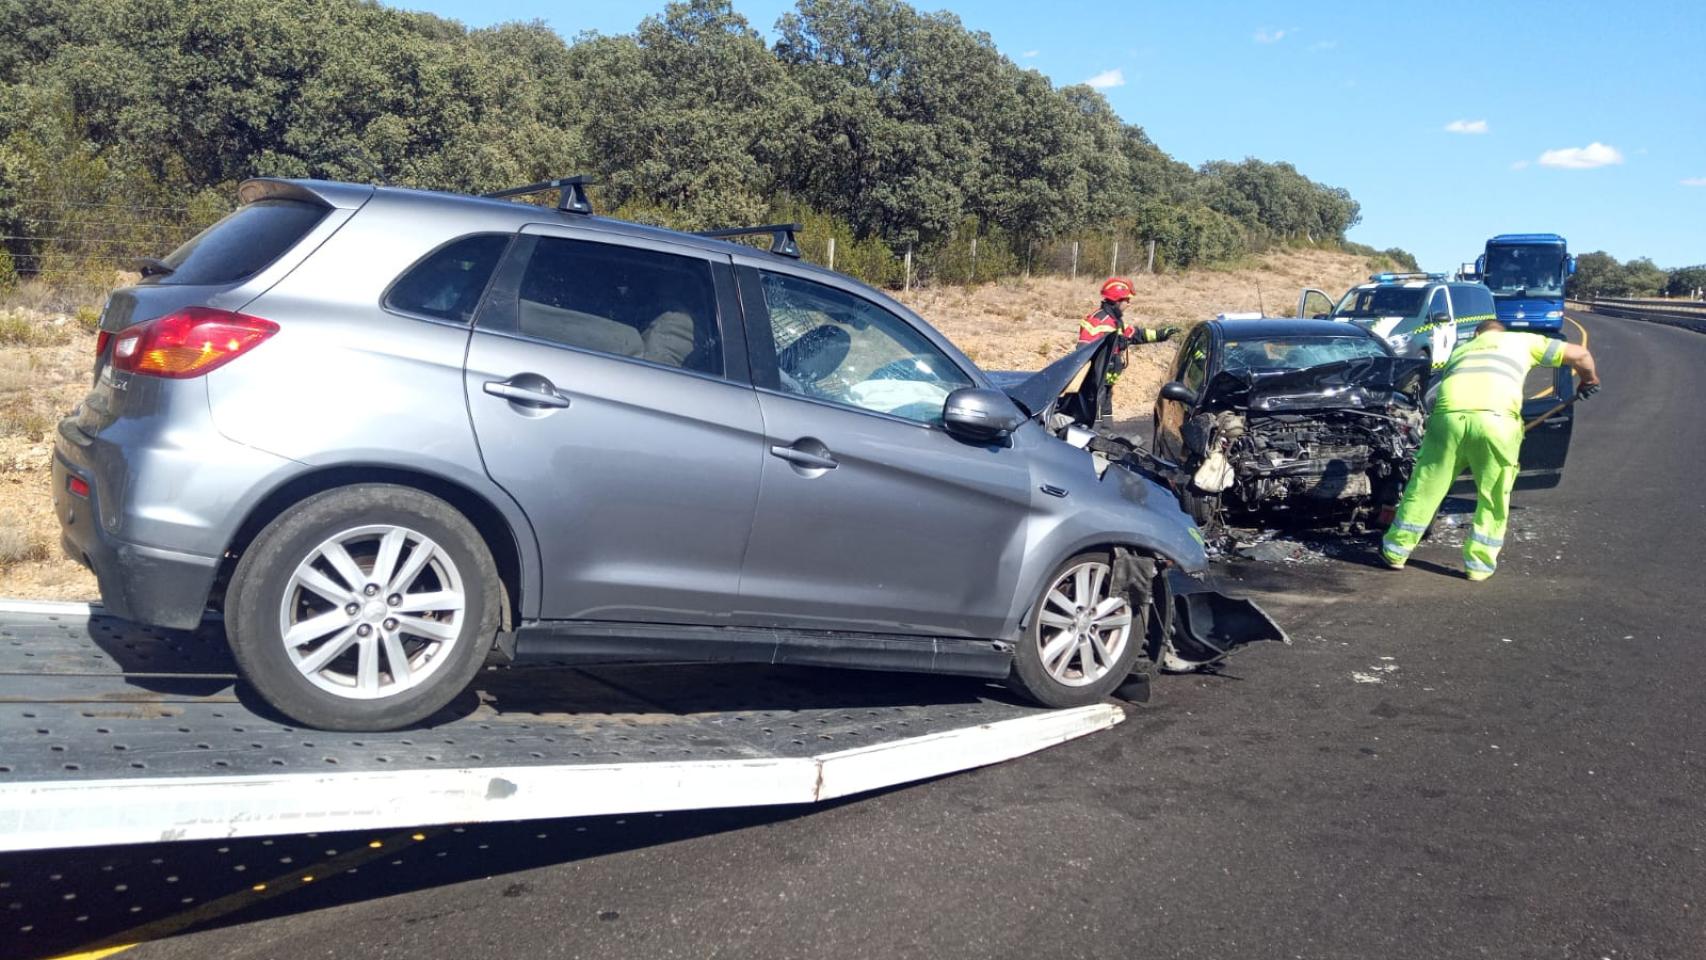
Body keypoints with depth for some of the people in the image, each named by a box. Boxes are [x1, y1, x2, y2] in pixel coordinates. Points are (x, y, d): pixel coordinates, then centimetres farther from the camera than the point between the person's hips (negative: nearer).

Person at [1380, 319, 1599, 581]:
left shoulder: (1460, 350, 37)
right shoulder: (1521, 341, 29)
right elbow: (1579, 354, 28)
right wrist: (1589, 380, 47)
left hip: (1448, 415, 2)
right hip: (1495, 419, -2)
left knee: (1424, 487, 14)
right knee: (1493, 498, 14)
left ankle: (1395, 551, 22)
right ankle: (1479, 564, 18)